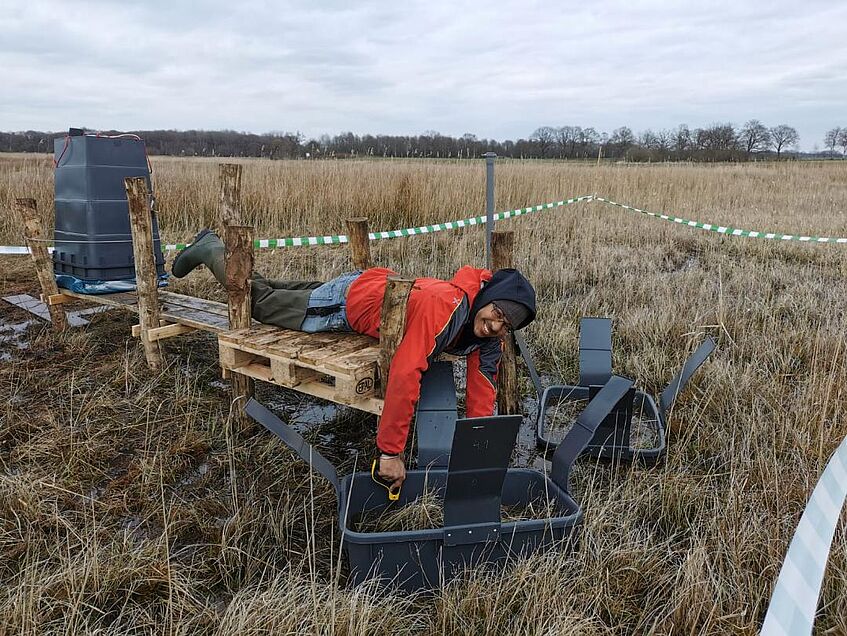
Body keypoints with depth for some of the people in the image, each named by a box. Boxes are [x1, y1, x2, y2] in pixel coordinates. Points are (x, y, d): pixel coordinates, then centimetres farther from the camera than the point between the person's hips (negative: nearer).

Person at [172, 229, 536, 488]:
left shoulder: (489, 336, -18)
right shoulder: (443, 305, -44)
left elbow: (482, 392, -13)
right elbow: (405, 376, -49)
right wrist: (390, 452, -46)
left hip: (381, 288, 7)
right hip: (348, 299, -7)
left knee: (302, 292, 31)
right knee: (261, 302, 12)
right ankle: (213, 251, 34)